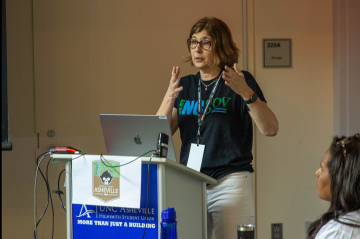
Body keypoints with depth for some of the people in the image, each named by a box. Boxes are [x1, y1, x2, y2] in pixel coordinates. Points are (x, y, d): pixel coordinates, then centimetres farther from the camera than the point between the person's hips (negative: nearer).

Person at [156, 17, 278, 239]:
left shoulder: (241, 81, 0)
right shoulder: (185, 85, 14)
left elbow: (270, 128, -11)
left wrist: (246, 93, -24)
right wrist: (169, 98, -10)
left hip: (230, 181, -4)